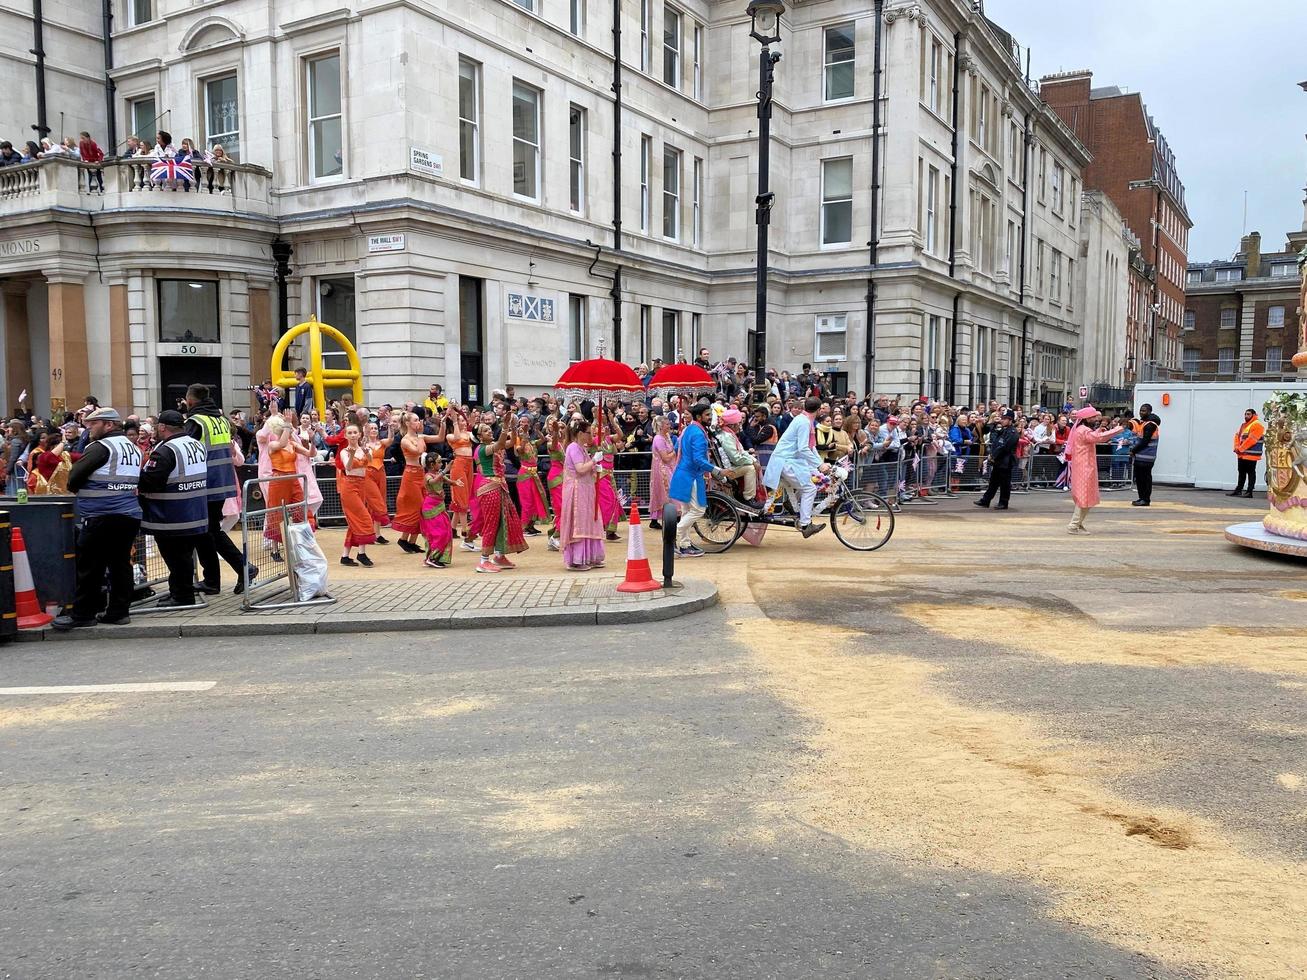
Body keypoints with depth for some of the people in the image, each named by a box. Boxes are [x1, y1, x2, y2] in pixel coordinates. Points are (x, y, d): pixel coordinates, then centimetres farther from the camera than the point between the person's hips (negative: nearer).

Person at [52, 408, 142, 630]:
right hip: (131, 516, 8)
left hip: (101, 517, -8)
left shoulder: (101, 447, -9)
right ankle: (119, 611, 14)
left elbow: (73, 480, -9)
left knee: (90, 566, 0)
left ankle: (83, 614, 6)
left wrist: (77, 488, 10)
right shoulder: (134, 448, 17)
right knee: (120, 563, 11)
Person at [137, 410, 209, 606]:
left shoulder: (165, 451, -20)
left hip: (172, 519, -8)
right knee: (185, 554, 17)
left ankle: (182, 596, 8)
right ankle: (180, 592, 28)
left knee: (175, 556, 2)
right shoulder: (197, 445, 7)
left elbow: (149, 481, -23)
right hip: (196, 515, 8)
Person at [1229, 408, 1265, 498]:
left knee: (1251, 473, -4)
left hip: (1251, 455, -9)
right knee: (1241, 472, 14)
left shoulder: (1257, 425, -9)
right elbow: (1237, 436, 14)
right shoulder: (1244, 425, 19)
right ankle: (1238, 490, 20)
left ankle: (1249, 491, -3)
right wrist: (1237, 447, -3)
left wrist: (1241, 448, -14)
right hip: (1242, 454, 9)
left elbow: (1251, 439, -18)